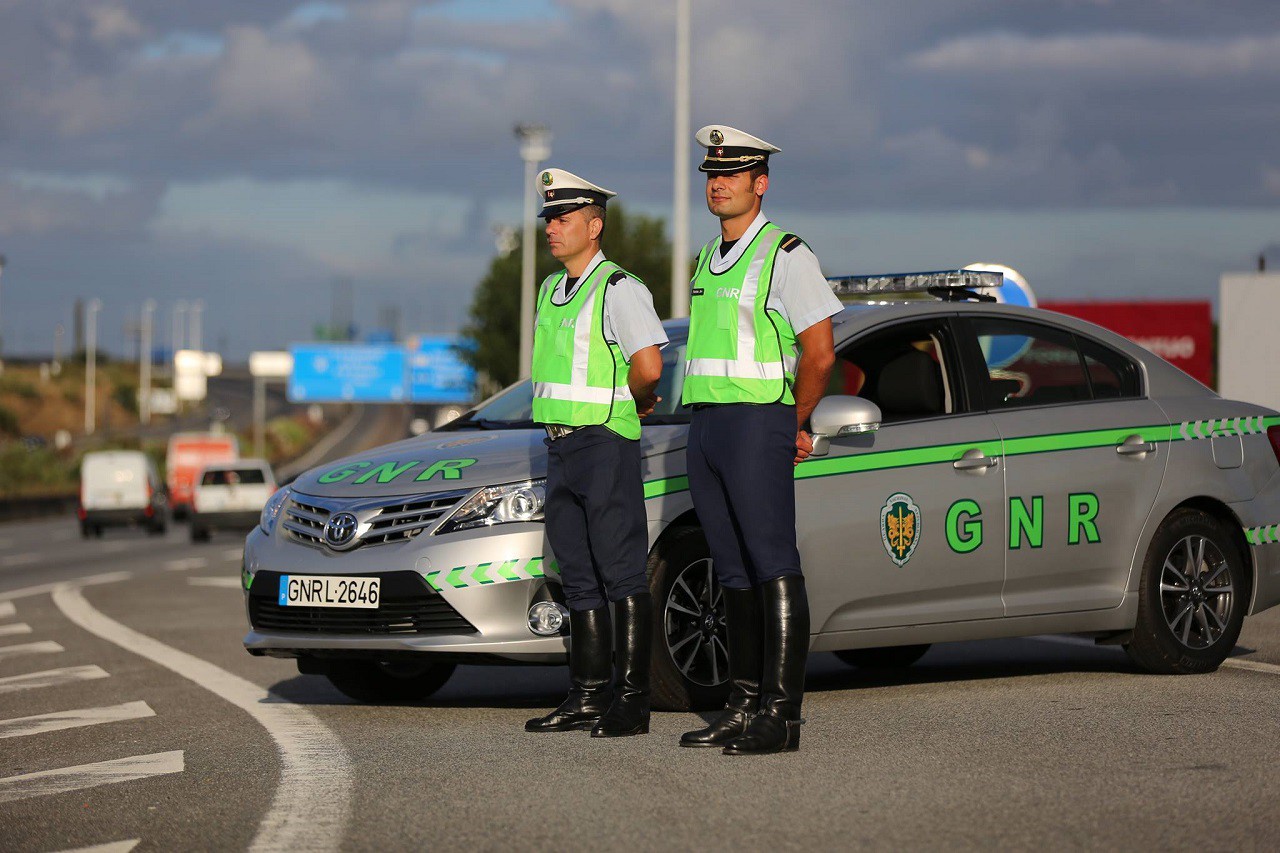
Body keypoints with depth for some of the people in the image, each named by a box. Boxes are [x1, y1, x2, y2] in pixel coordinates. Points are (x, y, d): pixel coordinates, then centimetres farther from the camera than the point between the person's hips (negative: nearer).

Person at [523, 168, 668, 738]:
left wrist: (628, 405, -1)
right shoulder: (551, 292, 16)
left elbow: (648, 368, -19)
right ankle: (587, 696, 13)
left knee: (622, 575, -8)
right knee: (579, 579, 9)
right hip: (560, 445, 9)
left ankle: (632, 699, -8)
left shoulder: (619, 288, -10)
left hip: (607, 441, -9)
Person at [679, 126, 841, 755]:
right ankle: (744, 706, 12)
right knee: (733, 573, 9)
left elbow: (819, 354, -11)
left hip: (759, 425, -8)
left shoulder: (786, 256, -8)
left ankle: (781, 714, -12)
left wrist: (795, 424, -1)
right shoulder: (708, 262, 18)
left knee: (774, 568, -10)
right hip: (705, 424, 8)